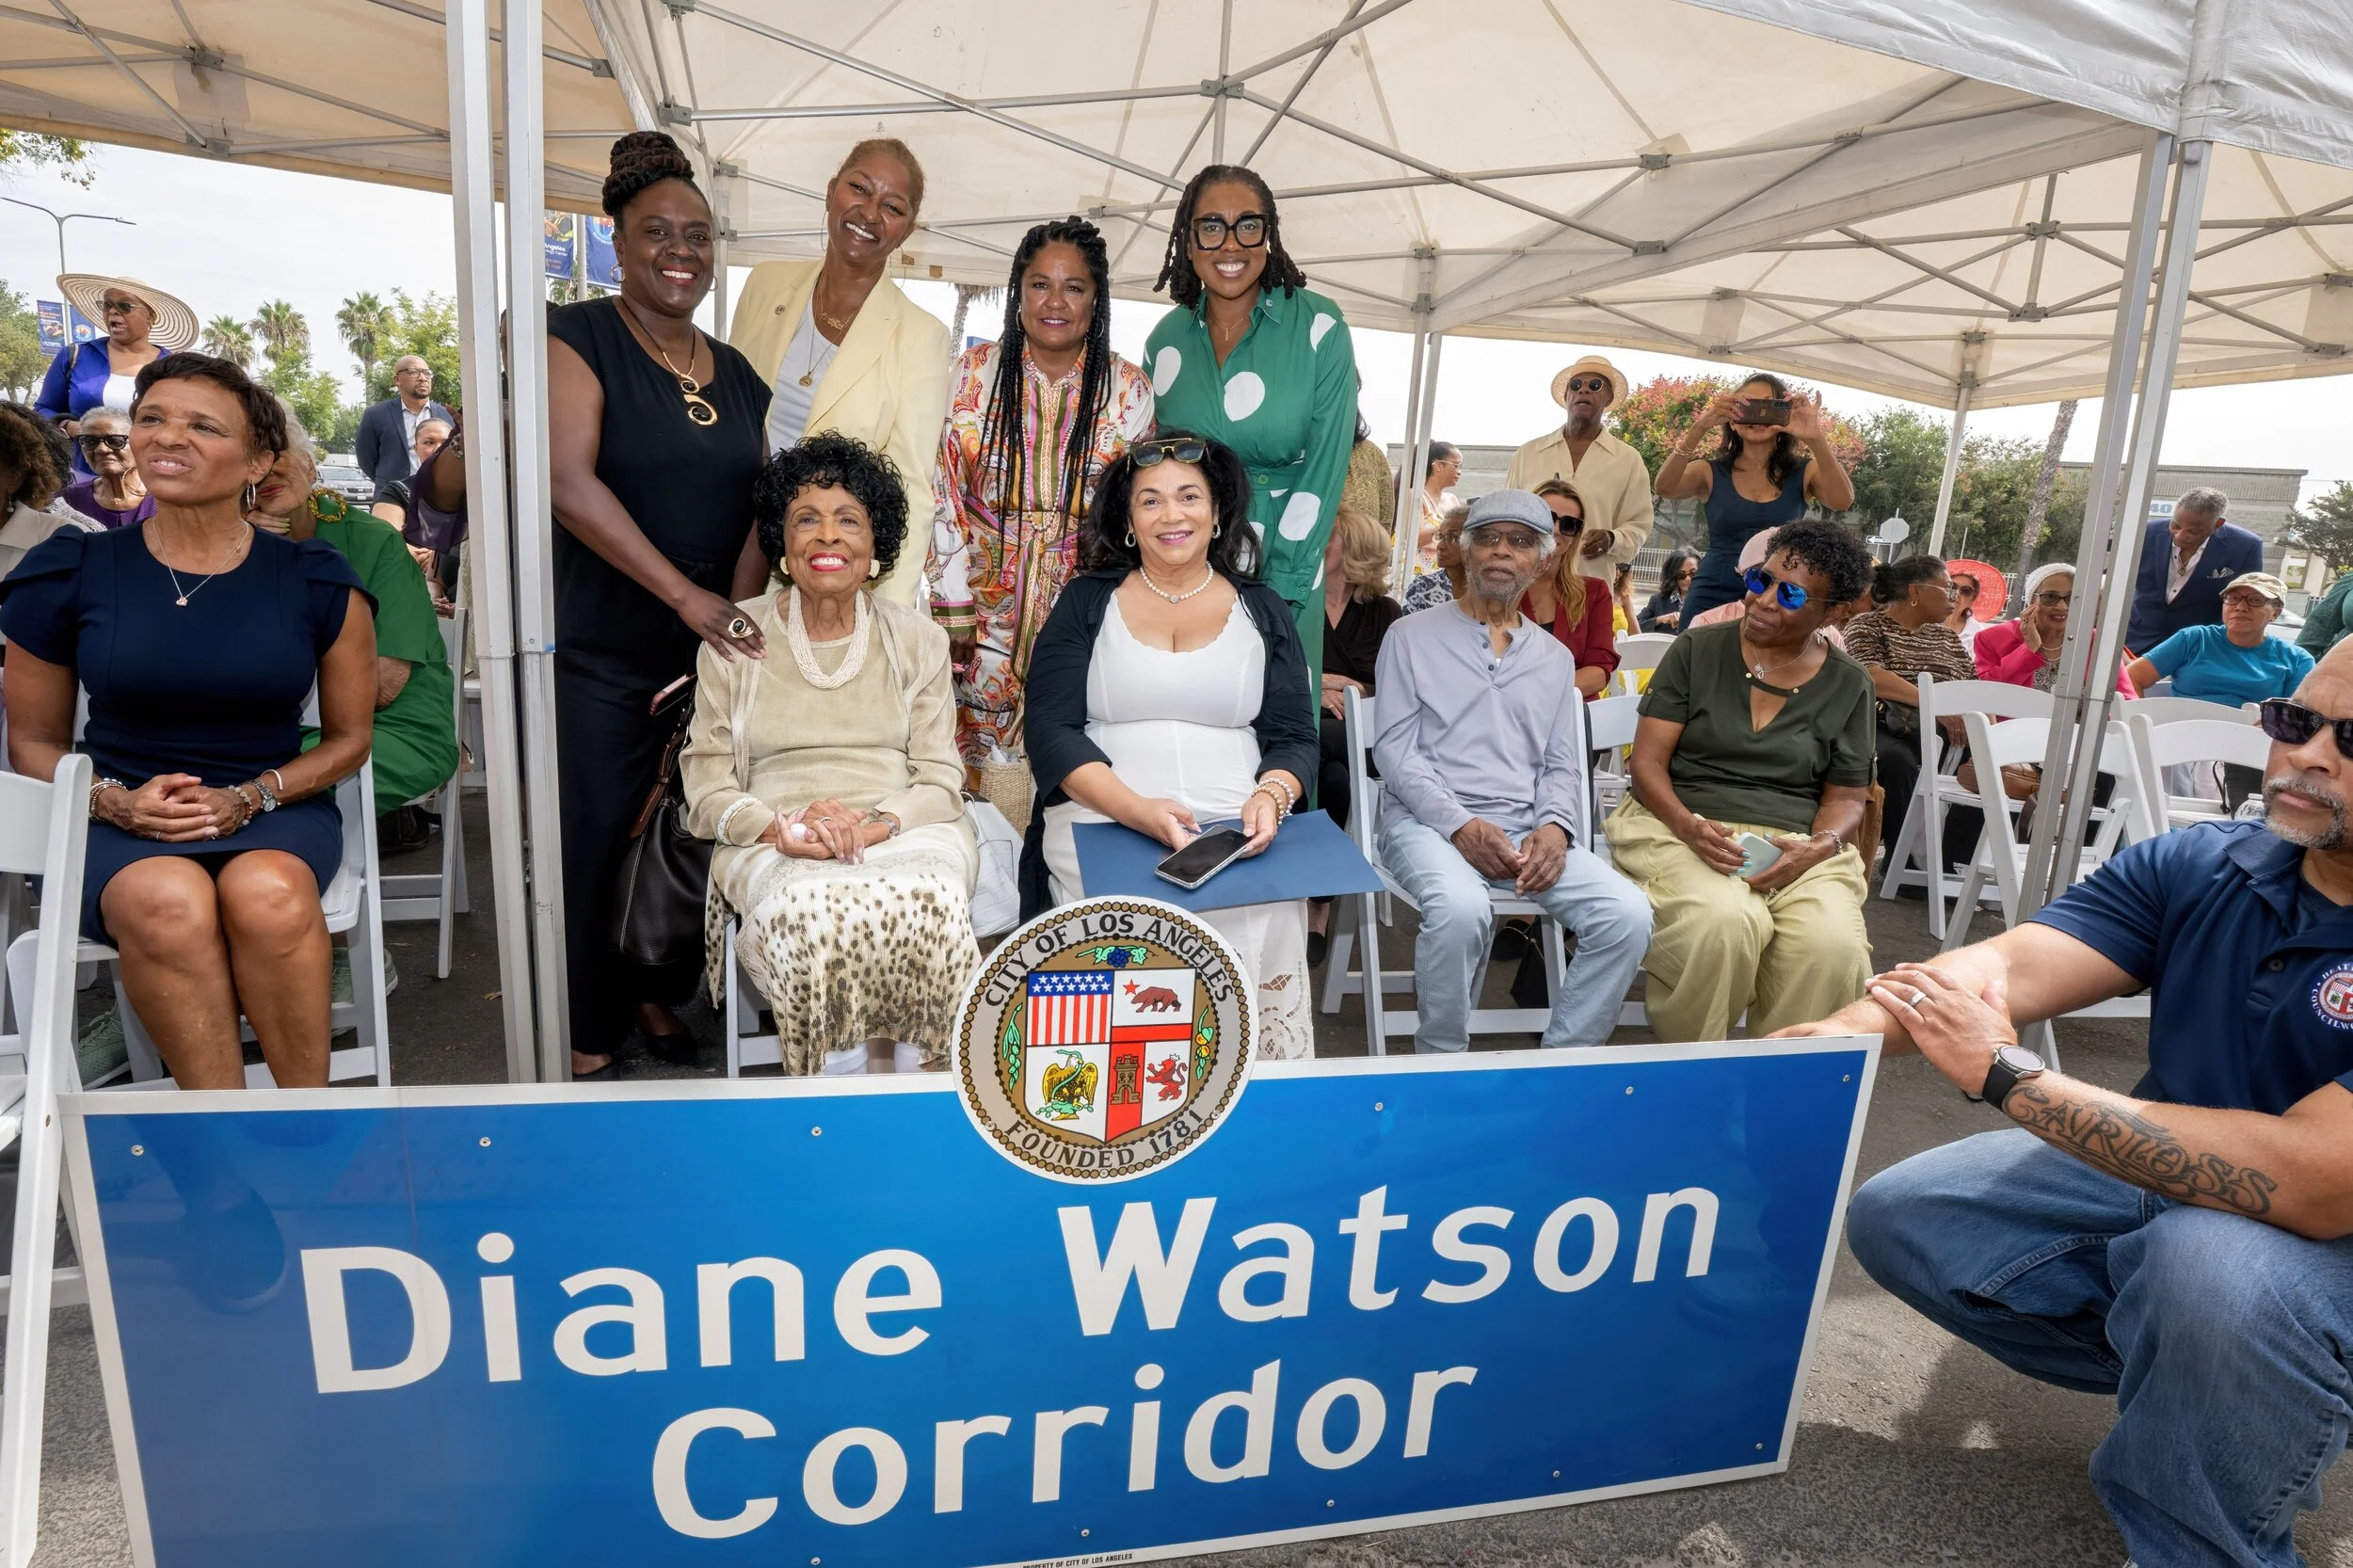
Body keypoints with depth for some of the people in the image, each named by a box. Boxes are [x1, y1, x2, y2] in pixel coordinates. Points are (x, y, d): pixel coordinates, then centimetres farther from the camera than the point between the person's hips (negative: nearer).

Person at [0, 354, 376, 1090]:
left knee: (267, 893, -36)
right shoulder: (69, 573, 2)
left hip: (277, 811, 0)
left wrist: (249, 797, -10)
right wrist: (115, 802, -10)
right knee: (168, 903, -35)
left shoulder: (317, 583, 0)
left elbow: (348, 738, 7)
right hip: (117, 823, 1)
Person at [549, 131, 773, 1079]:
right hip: (601, 655, -5)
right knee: (596, 843, 0)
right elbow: (569, 481, -18)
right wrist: (687, 594, -24)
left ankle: (659, 1000, 31)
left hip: (713, 651, 5)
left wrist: (742, 606, -7)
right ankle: (591, 1041, 16)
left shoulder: (737, 374, 13)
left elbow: (763, 504, 10)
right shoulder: (578, 338, -5)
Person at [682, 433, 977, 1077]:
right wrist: (783, 828, -15)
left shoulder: (917, 639, 13)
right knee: (814, 909, -37)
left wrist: (875, 825, -15)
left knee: (932, 904, -35)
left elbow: (940, 780, 6)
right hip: (773, 848, 0)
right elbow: (707, 790, 7)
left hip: (904, 829, 1)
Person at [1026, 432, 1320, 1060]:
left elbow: (1295, 738, 13)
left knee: (1262, 916, -28)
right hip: (1100, 826, -1)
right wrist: (1137, 810, -16)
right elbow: (1051, 731, 1)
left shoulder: (1264, 612, 16)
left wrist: (1271, 796, -13)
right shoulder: (1086, 603, 12)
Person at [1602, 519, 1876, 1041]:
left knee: (1833, 945, -29)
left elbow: (1846, 797, 12)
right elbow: (1648, 762, 0)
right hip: (1682, 827, -2)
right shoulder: (1697, 651, 4)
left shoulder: (1848, 684, 9)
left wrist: (1819, 847, -12)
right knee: (1723, 922, -34)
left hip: (1796, 844, 2)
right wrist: (1688, 826, -20)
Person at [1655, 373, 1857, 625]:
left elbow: (1842, 501, -15)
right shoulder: (1712, 473, 2)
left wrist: (1815, 438, -27)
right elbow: (1665, 489, -17)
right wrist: (1700, 427, -28)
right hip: (1713, 598, 0)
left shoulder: (1804, 472, 4)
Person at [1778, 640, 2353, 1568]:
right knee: (1896, 1216, 0)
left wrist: (2008, 1077, -32)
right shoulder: (2194, 867, -8)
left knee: (2212, 1265, -38)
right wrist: (1847, 1030, -38)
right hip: (2159, 1180, 6)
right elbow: (2007, 966, -19)